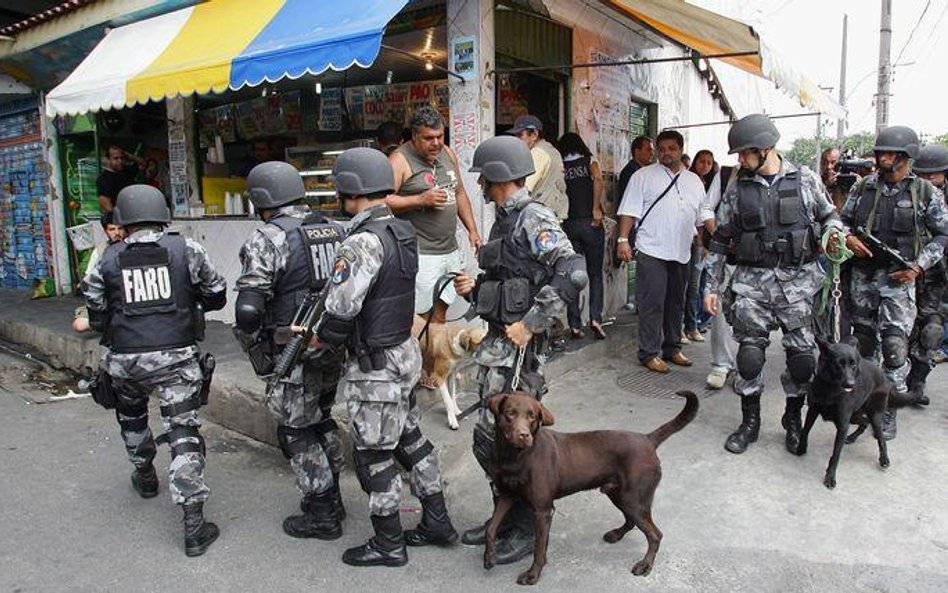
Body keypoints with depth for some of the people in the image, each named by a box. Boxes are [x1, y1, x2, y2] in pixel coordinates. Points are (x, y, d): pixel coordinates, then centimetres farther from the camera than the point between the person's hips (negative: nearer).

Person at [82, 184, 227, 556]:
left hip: (124, 358, 2)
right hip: (176, 357, -2)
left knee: (131, 414, 30)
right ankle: (194, 525, -5)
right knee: (183, 431, 0)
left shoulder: (108, 260, 1)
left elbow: (96, 317, 7)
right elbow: (216, 297, 5)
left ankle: (145, 477, 50)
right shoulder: (186, 250, -3)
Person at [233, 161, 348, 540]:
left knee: (297, 431, 8)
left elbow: (249, 309, -20)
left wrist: (256, 351, -4)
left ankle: (322, 515, 17)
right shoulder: (334, 230, 6)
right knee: (321, 420, 22)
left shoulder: (267, 239, -13)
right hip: (334, 348, 7)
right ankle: (330, 498, 33)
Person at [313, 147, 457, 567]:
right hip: (404, 351, 9)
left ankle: (389, 545, 24)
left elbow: (340, 309, -26)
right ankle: (437, 523, 34)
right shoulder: (402, 231, 5)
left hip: (375, 366, -9)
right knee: (411, 440, 21)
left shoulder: (364, 241, -23)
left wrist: (319, 337, -6)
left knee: (374, 456, 7)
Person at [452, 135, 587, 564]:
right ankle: (506, 517, 32)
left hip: (516, 345, -9)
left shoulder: (533, 218, -13)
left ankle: (528, 529, 17)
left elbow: (572, 274, -26)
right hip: (497, 341, 9)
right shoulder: (504, 220, 16)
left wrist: (530, 324, -22)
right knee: (491, 440, 15)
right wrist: (473, 290, 4)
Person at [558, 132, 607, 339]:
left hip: (568, 225, 1)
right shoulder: (589, 162, 5)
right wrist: (596, 208, -14)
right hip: (590, 222, -1)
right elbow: (598, 178, -16)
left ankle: (575, 325, 4)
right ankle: (595, 318, -5)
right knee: (595, 274, 9)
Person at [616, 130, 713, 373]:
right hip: (652, 251, -5)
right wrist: (623, 240, -13)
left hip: (681, 253, 5)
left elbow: (702, 217, 20)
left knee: (676, 303, 13)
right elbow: (629, 210, -4)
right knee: (652, 304, -6)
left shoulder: (694, 181, 17)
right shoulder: (643, 176, 2)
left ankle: (672, 348, 24)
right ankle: (649, 353, 1)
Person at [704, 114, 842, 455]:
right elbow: (720, 240, 7)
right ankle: (750, 422, 18)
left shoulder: (806, 181, 3)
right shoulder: (737, 190, 4)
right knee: (749, 353, 2)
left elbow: (829, 215, 16)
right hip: (752, 281, 1)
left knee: (802, 355, 3)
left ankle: (793, 421, 24)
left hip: (798, 280, 0)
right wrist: (712, 286, 4)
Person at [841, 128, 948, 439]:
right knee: (863, 340, 12)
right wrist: (848, 238, -8)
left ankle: (889, 410, 4)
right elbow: (843, 220, 14)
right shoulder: (863, 187, 6)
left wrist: (919, 266, -8)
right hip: (862, 276, 3)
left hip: (898, 278, -3)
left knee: (895, 345, -8)